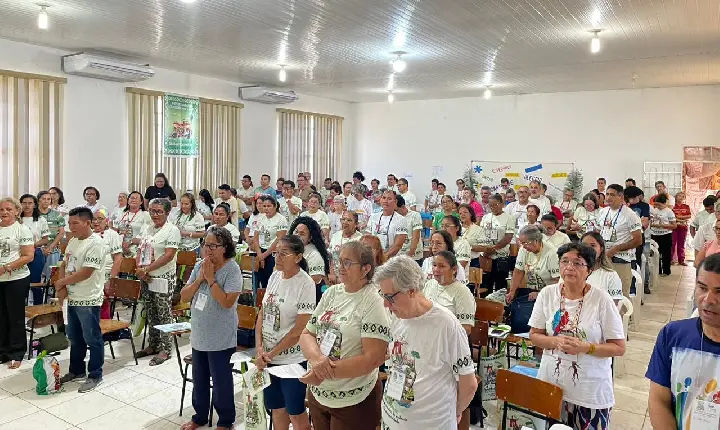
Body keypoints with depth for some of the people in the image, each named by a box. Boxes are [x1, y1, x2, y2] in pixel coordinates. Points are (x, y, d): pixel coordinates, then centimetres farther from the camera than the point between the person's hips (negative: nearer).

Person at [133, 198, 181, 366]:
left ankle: (165, 349, 9)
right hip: (146, 277, 7)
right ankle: (153, 345, 27)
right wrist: (139, 268, -5)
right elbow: (140, 250, 14)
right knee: (150, 313, 15)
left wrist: (146, 269, -18)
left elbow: (169, 255, -18)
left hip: (163, 278, -7)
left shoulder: (172, 230, -11)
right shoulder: (147, 228, 12)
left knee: (163, 314, 0)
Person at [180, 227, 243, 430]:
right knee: (199, 380, 20)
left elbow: (227, 302, -26)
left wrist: (210, 278, -23)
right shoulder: (199, 266, 2)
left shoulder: (232, 270, -17)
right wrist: (200, 278, -14)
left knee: (221, 381, 6)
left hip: (220, 338, -6)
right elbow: (184, 297, 0)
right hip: (199, 334, 6)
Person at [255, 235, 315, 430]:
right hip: (268, 357, 6)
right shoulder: (274, 276, 2)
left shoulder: (306, 284, -17)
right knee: (276, 407, 19)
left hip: (293, 359, -6)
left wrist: (272, 353, -12)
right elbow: (262, 314, 6)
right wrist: (260, 349, -5)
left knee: (295, 412, 9)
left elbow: (300, 329, -17)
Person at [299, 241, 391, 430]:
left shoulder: (374, 303, -16)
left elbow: (373, 359, -21)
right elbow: (306, 334, 3)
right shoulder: (331, 293, 2)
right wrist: (316, 358, -18)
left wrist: (327, 371, -23)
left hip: (353, 402, -5)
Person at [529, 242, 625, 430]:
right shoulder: (547, 294, -4)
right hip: (551, 383, 3)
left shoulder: (601, 300, -11)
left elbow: (619, 348, -8)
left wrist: (585, 348, -22)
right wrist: (556, 342, -17)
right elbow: (534, 335, 3)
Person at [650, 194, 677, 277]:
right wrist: (651, 224, -5)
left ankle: (666, 271, 15)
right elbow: (649, 222, 17)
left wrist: (661, 225, -18)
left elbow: (674, 225, -10)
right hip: (654, 235, 5)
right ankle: (657, 270, 20)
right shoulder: (653, 210, 6)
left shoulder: (669, 211, -7)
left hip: (665, 236, -5)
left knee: (666, 254, 4)